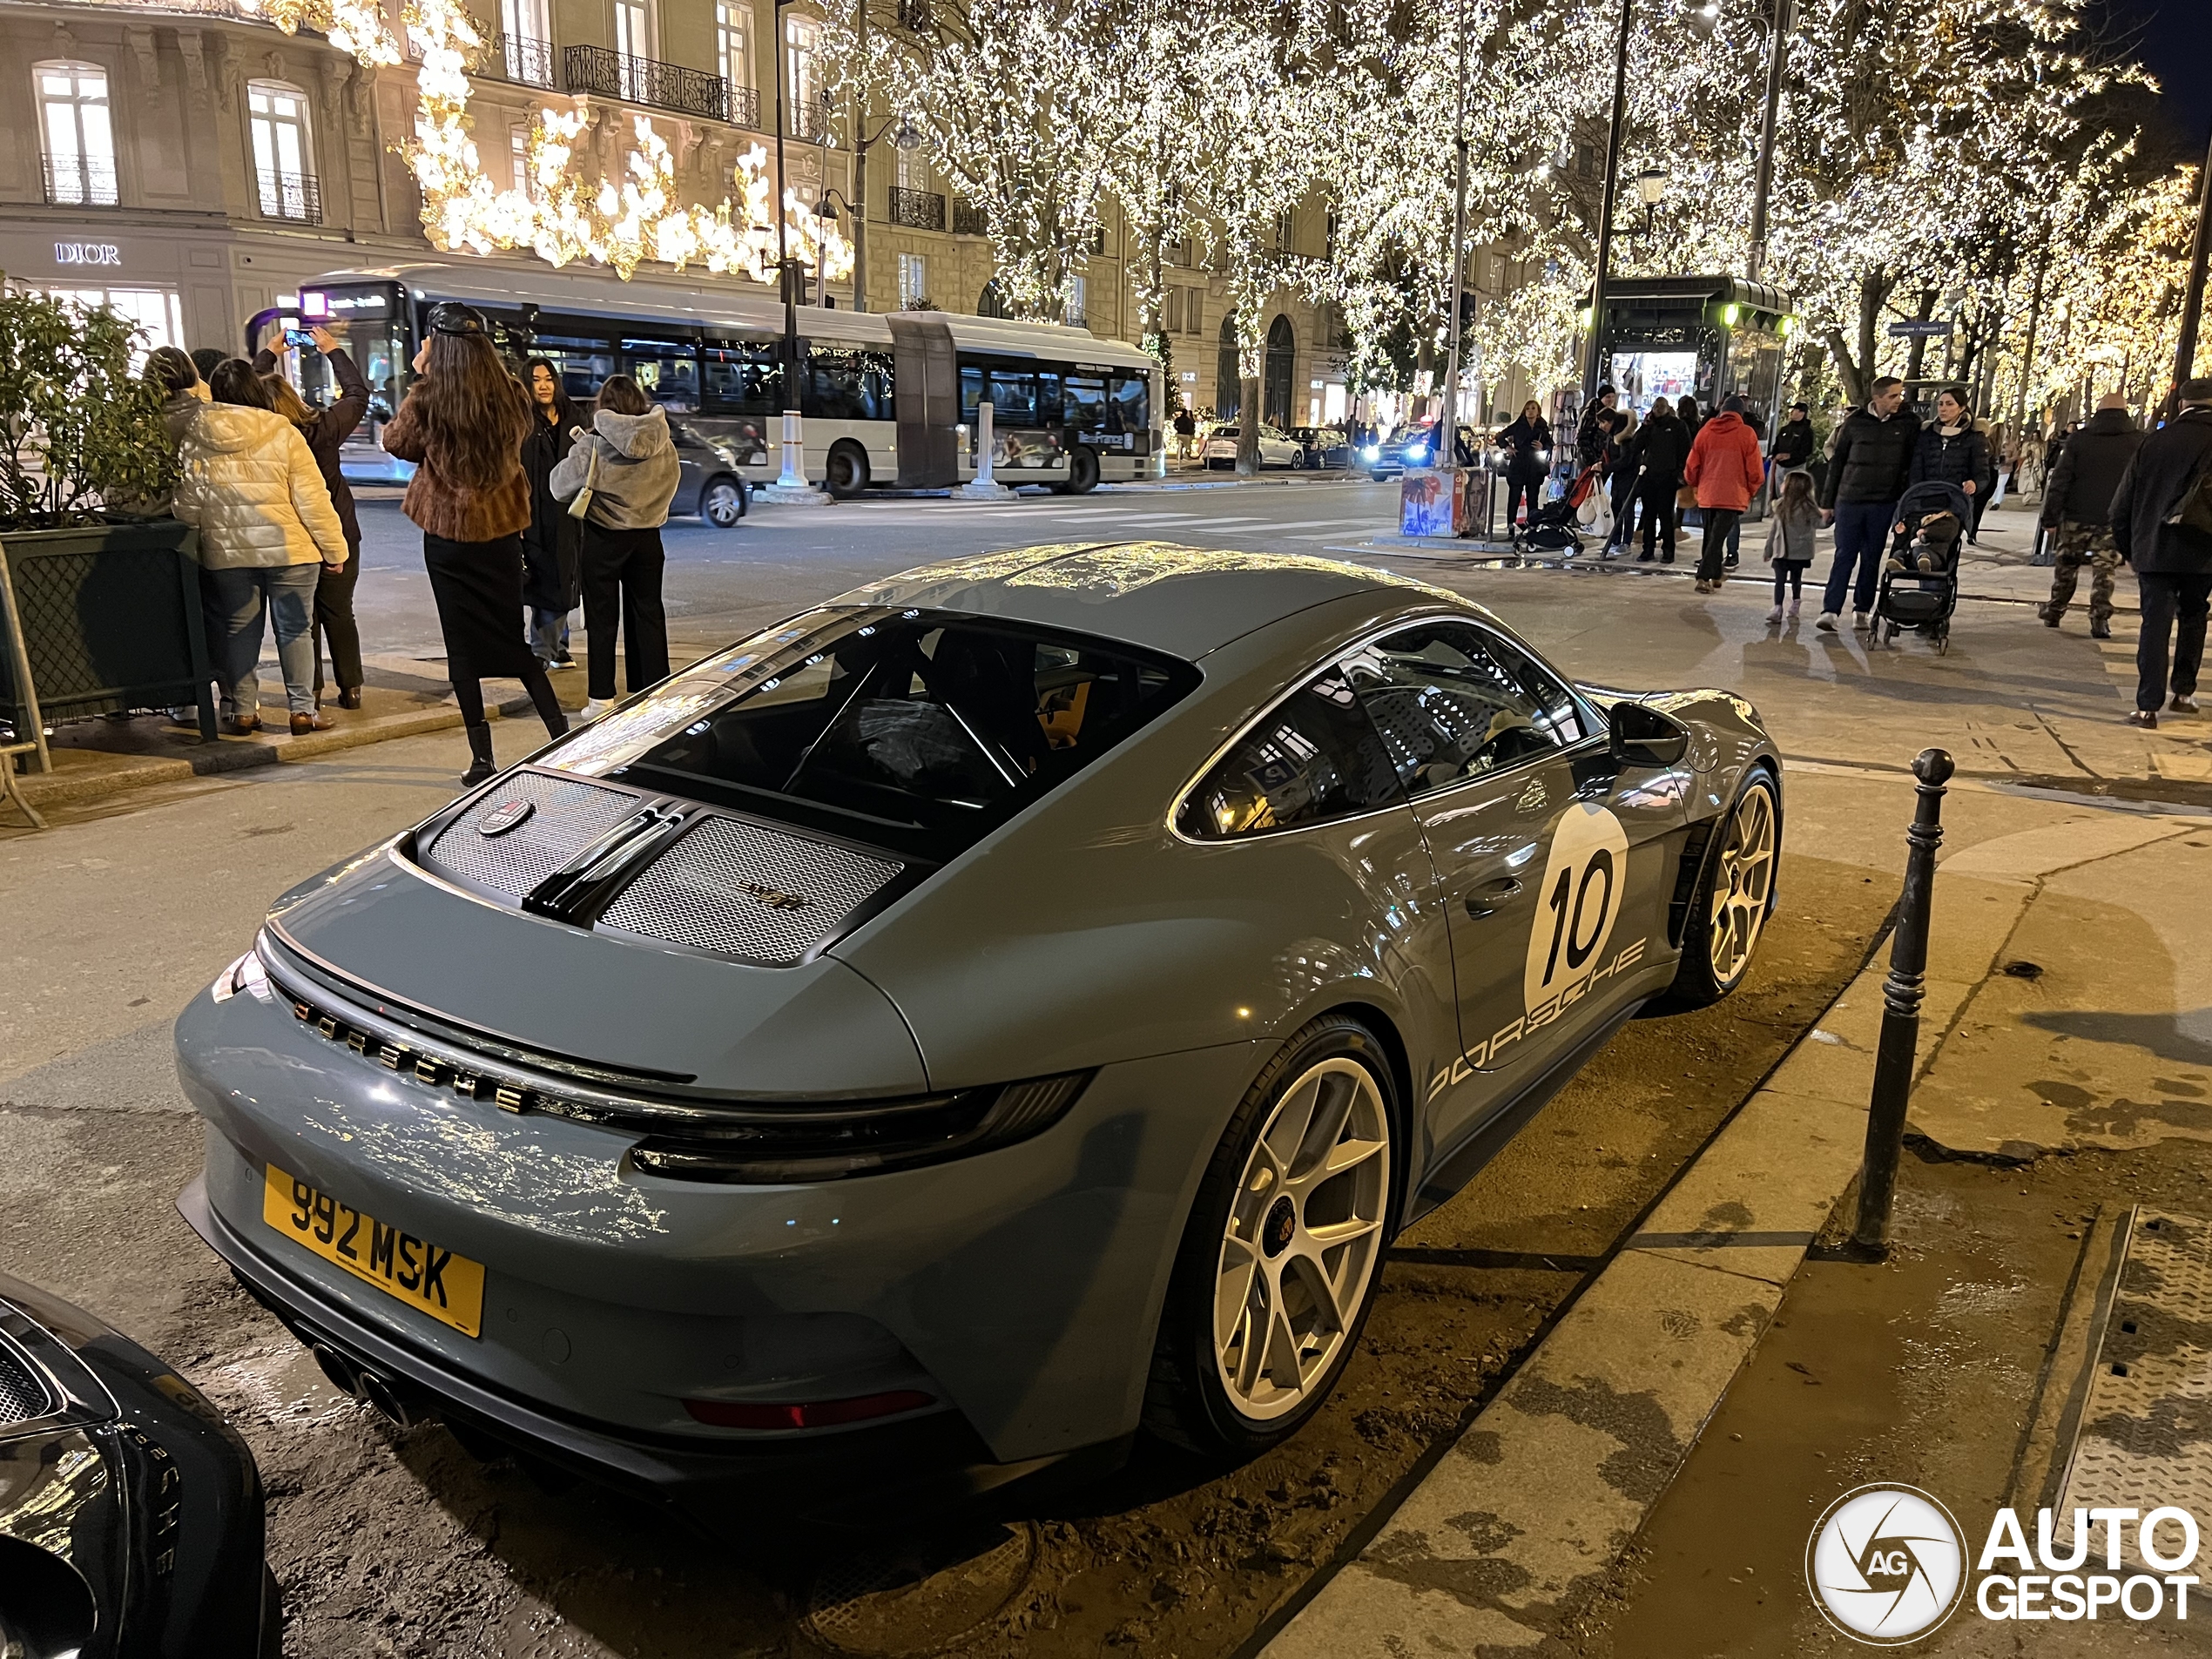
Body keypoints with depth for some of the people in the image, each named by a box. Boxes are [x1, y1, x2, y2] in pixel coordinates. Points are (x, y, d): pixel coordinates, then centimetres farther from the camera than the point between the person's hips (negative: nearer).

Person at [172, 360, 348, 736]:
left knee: (239, 630, 12)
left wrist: (193, 543, 19)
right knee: (293, 629, 5)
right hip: (288, 549, -2)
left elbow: (187, 503, 4)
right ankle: (302, 709, 5)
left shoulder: (195, 438, 1)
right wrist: (334, 548, -3)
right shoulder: (283, 433, -8)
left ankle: (243, 709, 15)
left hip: (225, 551, 3)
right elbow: (312, 498, -9)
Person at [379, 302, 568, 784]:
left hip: (449, 535, -3)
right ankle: (561, 733, 12)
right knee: (512, 637, 16)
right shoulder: (510, 395, -4)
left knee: (463, 646, 4)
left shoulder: (427, 399, -13)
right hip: (501, 531, 3)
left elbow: (396, 442, 5)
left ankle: (481, 757, 5)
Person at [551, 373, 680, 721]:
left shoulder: (592, 447, -14)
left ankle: (602, 699, 7)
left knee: (602, 619, 5)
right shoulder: (664, 445, -6)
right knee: (648, 614, 11)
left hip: (603, 539, -3)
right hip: (647, 537, 3)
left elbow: (560, 487, -6)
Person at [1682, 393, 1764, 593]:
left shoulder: (1705, 431, 3)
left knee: (1710, 536, 18)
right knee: (1717, 537, -3)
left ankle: (1716, 574, 29)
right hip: (1733, 497, -3)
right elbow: (1755, 472, -4)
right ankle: (1704, 578, -13)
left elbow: (1691, 468, 7)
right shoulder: (1747, 434, -5)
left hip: (1706, 495, 3)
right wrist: (1750, 492, 14)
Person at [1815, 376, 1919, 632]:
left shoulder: (1908, 424, 2)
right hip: (1849, 500, -1)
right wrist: (1827, 502, 5)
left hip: (1884, 504, 1)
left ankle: (1861, 611, 15)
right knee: (1844, 557, -2)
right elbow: (1837, 462, 6)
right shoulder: (1854, 423, 0)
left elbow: (1914, 463, 6)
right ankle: (1830, 611, -5)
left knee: (1871, 560, 7)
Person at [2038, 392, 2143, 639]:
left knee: (2066, 566, 15)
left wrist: (2050, 517, 2)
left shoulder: (2080, 439, -3)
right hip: (2113, 519, 0)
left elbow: (2060, 481, -3)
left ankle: (2053, 612, 23)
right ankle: (2099, 619, -5)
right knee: (2104, 569, 2)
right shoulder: (2139, 441, -2)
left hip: (2077, 517, 0)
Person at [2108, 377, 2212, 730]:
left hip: (2154, 550, 0)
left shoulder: (2156, 440, 0)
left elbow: (2123, 502, 3)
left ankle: (2147, 706, -4)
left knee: (2155, 624, 1)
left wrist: (2126, 546, 13)